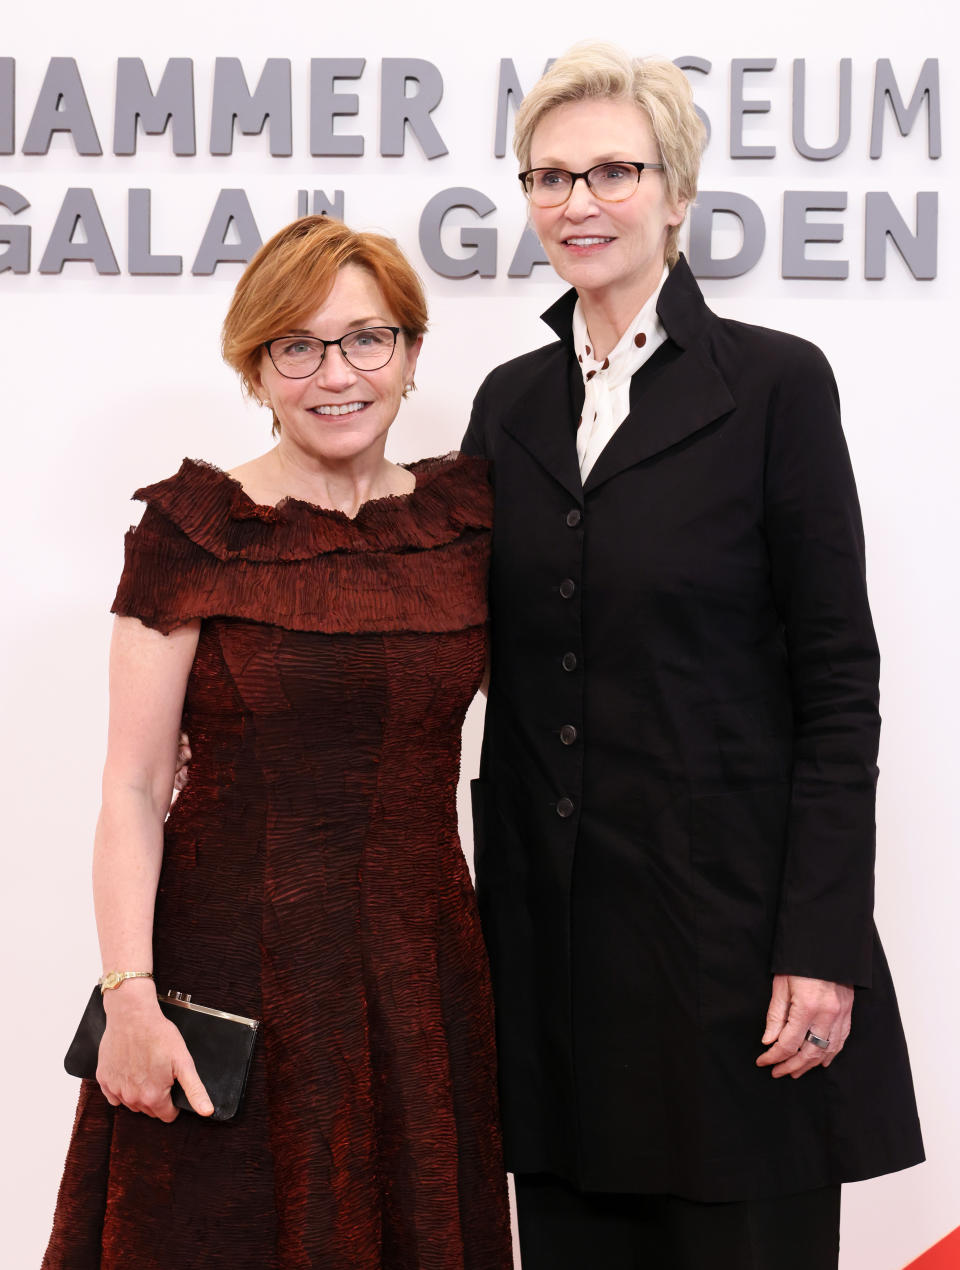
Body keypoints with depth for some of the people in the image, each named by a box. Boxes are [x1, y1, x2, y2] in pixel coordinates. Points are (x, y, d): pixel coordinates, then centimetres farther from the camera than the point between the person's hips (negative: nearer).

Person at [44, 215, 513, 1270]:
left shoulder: (466, 516, 4)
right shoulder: (194, 531, -6)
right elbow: (133, 787, -8)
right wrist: (130, 995, -17)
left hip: (419, 967, 3)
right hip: (233, 972, -3)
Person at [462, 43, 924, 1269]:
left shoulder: (774, 383, -5)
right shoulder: (510, 400, 11)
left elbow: (838, 683, -7)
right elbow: (471, 650, 13)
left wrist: (821, 945, -13)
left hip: (727, 900, -5)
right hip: (550, 926, 5)